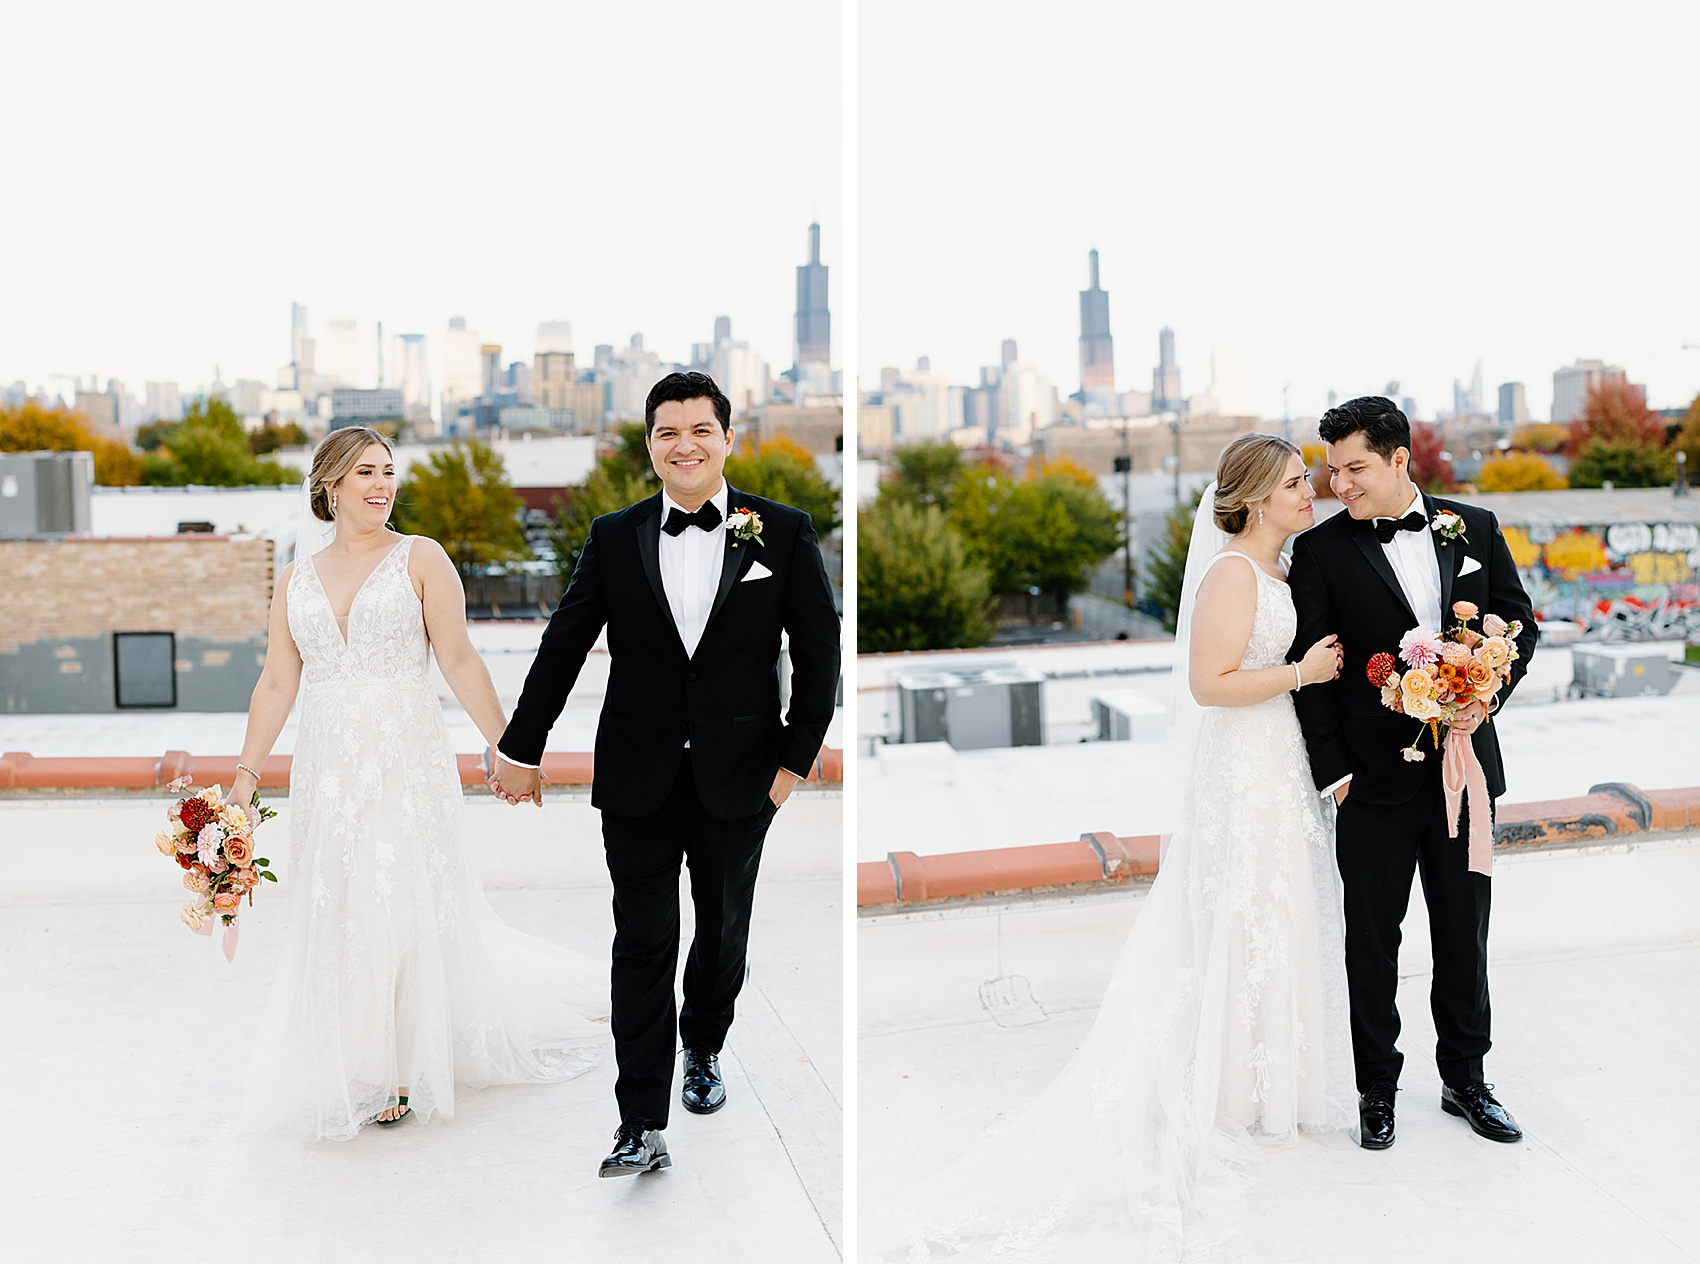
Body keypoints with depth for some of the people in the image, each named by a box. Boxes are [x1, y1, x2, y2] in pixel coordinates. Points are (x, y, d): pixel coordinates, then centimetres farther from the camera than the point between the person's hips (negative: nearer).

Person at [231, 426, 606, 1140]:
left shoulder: (420, 559, 0)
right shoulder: (298, 578, 10)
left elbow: (458, 660, -4)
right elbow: (277, 684, 9)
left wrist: (507, 746, -8)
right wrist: (248, 772, 4)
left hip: (407, 761, -3)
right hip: (327, 771, 4)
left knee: (403, 910, 0)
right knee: (335, 917, 7)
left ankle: (405, 1073, 15)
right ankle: (349, 1073, 23)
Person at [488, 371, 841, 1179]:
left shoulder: (783, 532, -2)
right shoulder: (615, 537, 2)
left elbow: (820, 651, 1)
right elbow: (563, 646, 6)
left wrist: (797, 757, -3)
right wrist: (523, 750, 9)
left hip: (738, 779, 0)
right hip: (638, 780, 0)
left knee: (723, 931, 17)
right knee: (642, 946, -1)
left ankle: (703, 1050, 43)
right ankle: (642, 1127, 4)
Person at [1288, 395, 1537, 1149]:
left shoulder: (1474, 529, 3)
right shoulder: (1321, 551, -5)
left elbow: (1518, 622, 7)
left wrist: (1486, 695, -11)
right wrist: (1332, 770, -9)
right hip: (1374, 777, -2)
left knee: (1464, 932, 14)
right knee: (1372, 939, 7)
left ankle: (1465, 1080, 30)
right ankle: (1377, 1091, 21)